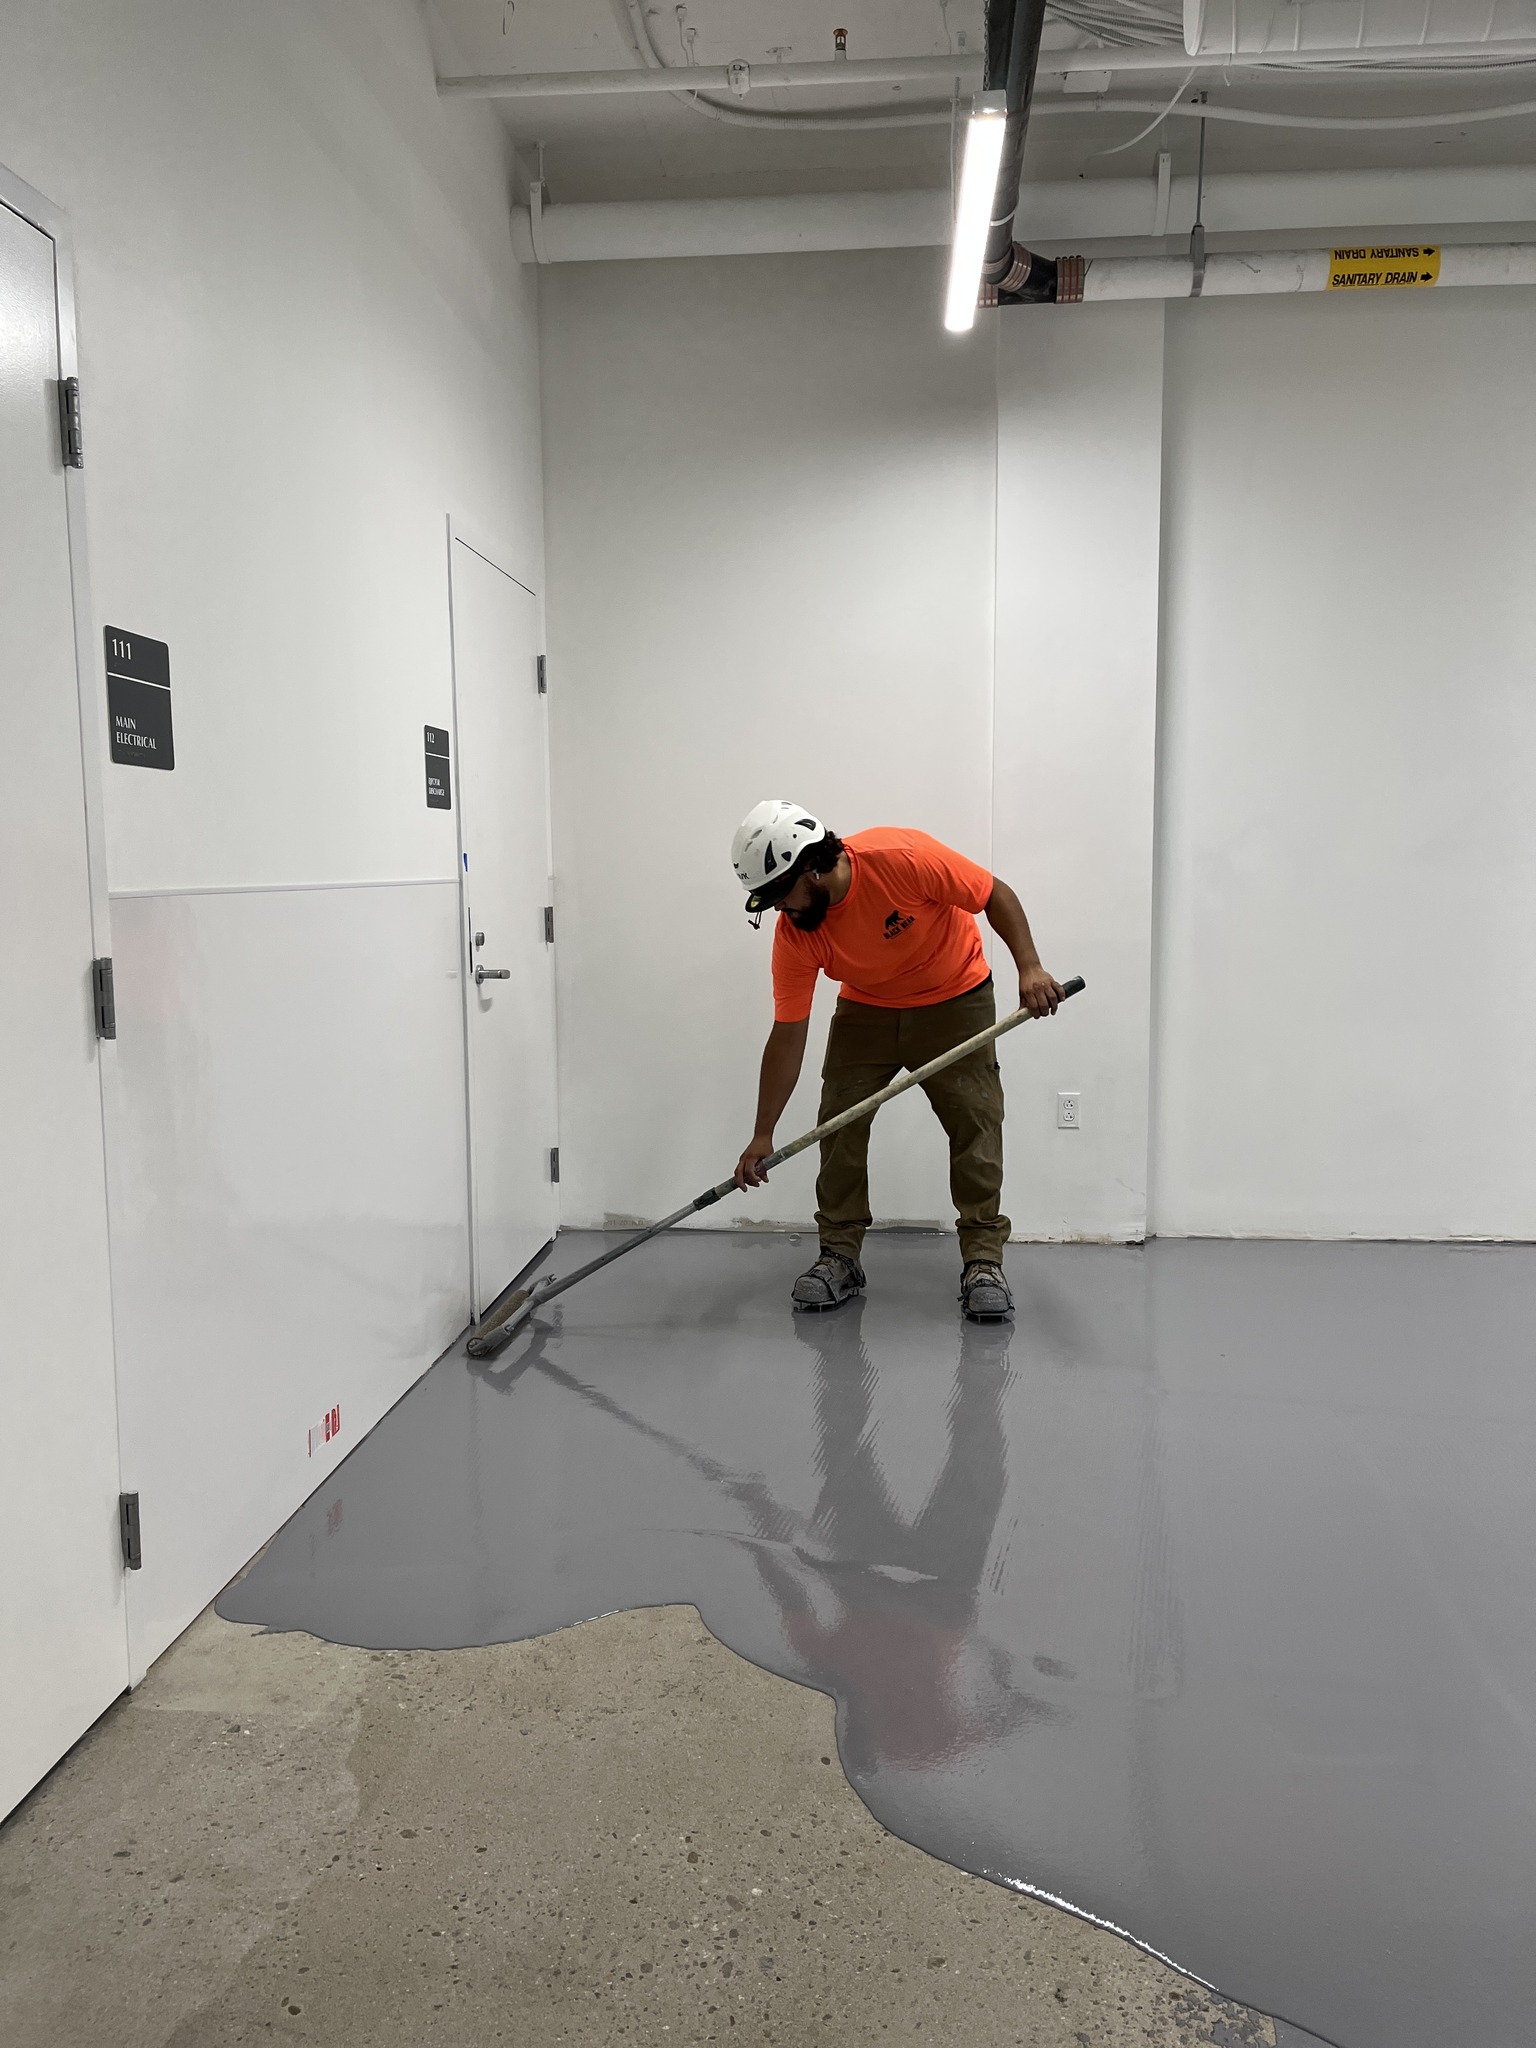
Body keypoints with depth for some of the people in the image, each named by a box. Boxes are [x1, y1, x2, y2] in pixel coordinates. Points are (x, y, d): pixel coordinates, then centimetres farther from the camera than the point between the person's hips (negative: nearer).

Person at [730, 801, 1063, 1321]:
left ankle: (983, 1262, -1)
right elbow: (787, 1036, -15)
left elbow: (997, 896, -19)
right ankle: (840, 1255, 6)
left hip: (954, 1001, -3)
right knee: (839, 1123, -6)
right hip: (866, 1010, 3)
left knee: (975, 1123, -9)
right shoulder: (793, 934, -20)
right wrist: (763, 1136, -15)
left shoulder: (901, 857, -32)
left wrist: (1030, 968, -30)